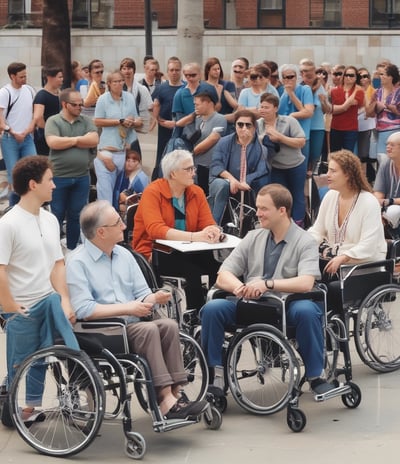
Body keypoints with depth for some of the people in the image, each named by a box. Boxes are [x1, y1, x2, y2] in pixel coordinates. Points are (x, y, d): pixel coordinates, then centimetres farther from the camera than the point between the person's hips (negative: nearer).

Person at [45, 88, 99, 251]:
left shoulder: (86, 121, 7)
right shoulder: (53, 121, -3)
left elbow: (94, 140, -8)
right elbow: (53, 142, -19)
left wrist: (68, 141, -10)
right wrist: (77, 139, -9)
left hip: (82, 177, 3)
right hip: (59, 177, -3)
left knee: (76, 215, 11)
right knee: (57, 215, 5)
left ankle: (72, 249, 21)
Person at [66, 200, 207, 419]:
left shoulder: (124, 255, 15)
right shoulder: (78, 263, -7)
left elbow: (142, 293, 15)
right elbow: (83, 310, -17)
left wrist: (154, 298, -11)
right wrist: (128, 308, -16)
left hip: (131, 325, 6)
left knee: (169, 325, -22)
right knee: (148, 330, -30)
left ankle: (175, 393, -27)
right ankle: (165, 398, -31)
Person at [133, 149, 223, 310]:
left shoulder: (197, 192, 6)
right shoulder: (153, 192, -11)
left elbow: (208, 224, 1)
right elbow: (155, 229, -25)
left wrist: (214, 232, -27)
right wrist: (195, 236, -37)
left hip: (185, 252, 5)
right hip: (153, 254, -5)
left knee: (217, 265, -24)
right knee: (194, 272, -30)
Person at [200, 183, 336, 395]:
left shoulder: (305, 242, 0)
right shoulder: (253, 238, 12)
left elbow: (306, 283, -17)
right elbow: (223, 277, 6)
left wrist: (267, 284, -27)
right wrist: (239, 287, -17)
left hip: (287, 306, -3)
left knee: (307, 311, -36)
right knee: (212, 309, -22)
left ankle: (315, 376, -18)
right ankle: (213, 374, -11)